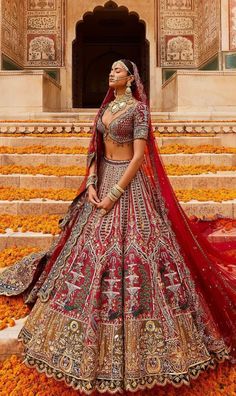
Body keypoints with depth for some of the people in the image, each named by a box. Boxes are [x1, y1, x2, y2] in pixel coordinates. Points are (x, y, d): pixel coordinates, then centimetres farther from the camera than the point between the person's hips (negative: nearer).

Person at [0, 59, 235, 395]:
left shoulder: (138, 108, -7)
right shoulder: (105, 108, 15)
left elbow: (139, 156, -15)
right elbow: (96, 150, 12)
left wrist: (115, 194, -19)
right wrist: (91, 184, -2)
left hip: (129, 182, -7)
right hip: (104, 178, 8)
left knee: (128, 245, -6)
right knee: (91, 244, 10)